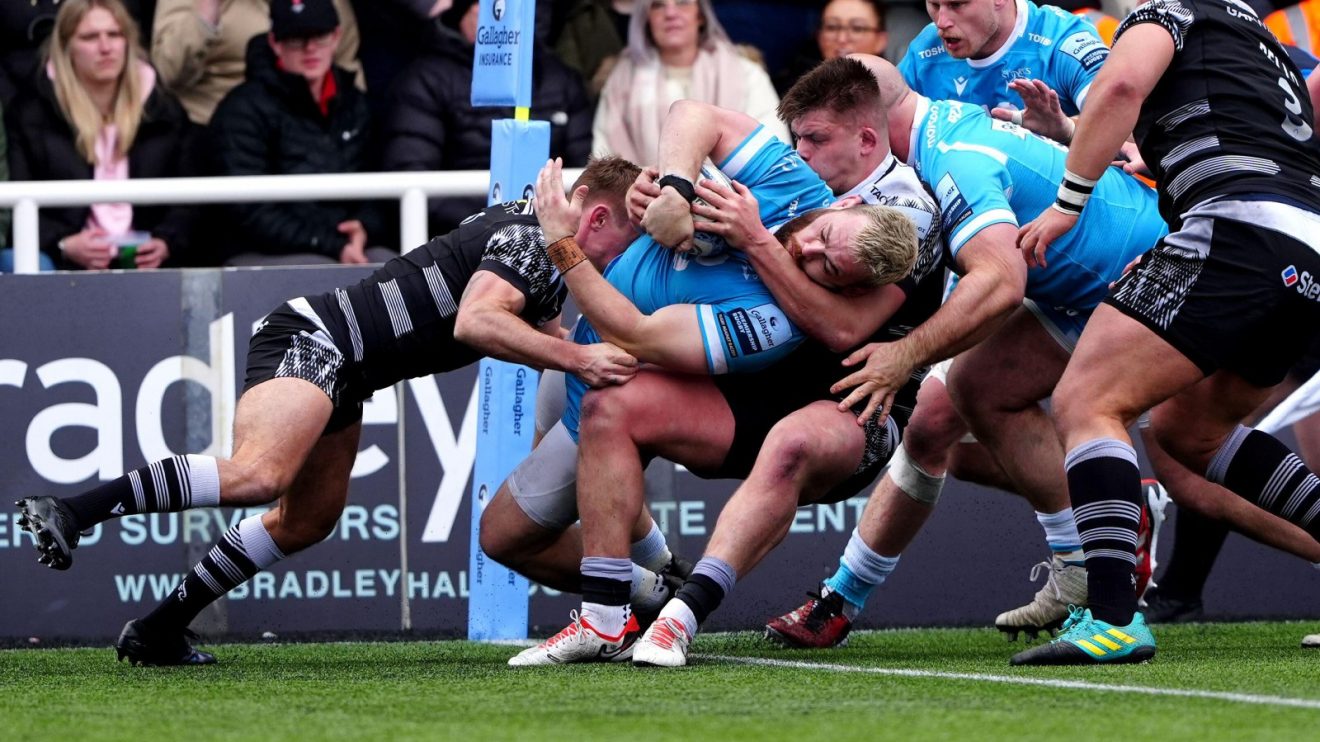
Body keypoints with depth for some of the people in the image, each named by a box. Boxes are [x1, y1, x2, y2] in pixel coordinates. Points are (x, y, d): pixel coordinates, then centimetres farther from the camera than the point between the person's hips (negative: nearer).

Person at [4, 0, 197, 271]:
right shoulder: (29, 114, 6)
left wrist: (166, 244, -9)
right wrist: (63, 245, -17)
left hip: (145, 267, 1)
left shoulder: (165, 114, 14)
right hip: (62, 269, -1)